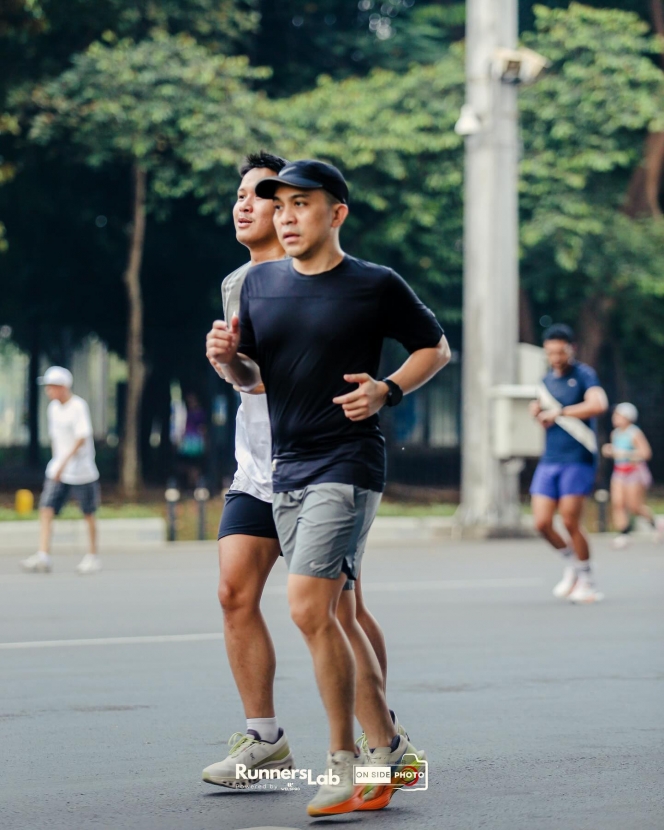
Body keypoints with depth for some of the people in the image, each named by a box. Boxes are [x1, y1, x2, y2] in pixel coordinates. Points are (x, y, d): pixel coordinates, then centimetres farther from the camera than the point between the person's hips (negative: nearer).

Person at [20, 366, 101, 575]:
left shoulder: (78, 406, -14)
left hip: (81, 471, -6)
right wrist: (57, 461, 15)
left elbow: (82, 438, -21)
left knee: (88, 514, 7)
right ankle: (43, 556, -16)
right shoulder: (53, 408, 8)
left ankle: (93, 556, 20)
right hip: (57, 470, 6)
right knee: (46, 510, -9)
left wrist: (64, 462, -27)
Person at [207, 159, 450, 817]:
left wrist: (387, 391, -10)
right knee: (333, 615, 10)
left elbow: (435, 347, 7)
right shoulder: (260, 283, 11)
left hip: (347, 464, -7)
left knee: (309, 607, -17)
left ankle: (343, 762, -6)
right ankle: (387, 749, 20)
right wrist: (228, 358, -3)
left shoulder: (376, 286, -5)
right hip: (286, 468, 7)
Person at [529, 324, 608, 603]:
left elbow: (599, 404, -27)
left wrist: (558, 413, -20)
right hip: (549, 461, 6)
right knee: (542, 523, -3)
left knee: (570, 521, -9)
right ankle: (571, 563, 23)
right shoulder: (547, 380, 14)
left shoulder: (583, 375, -8)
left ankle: (587, 582, 8)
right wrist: (538, 411, 5)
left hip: (578, 460, -6)